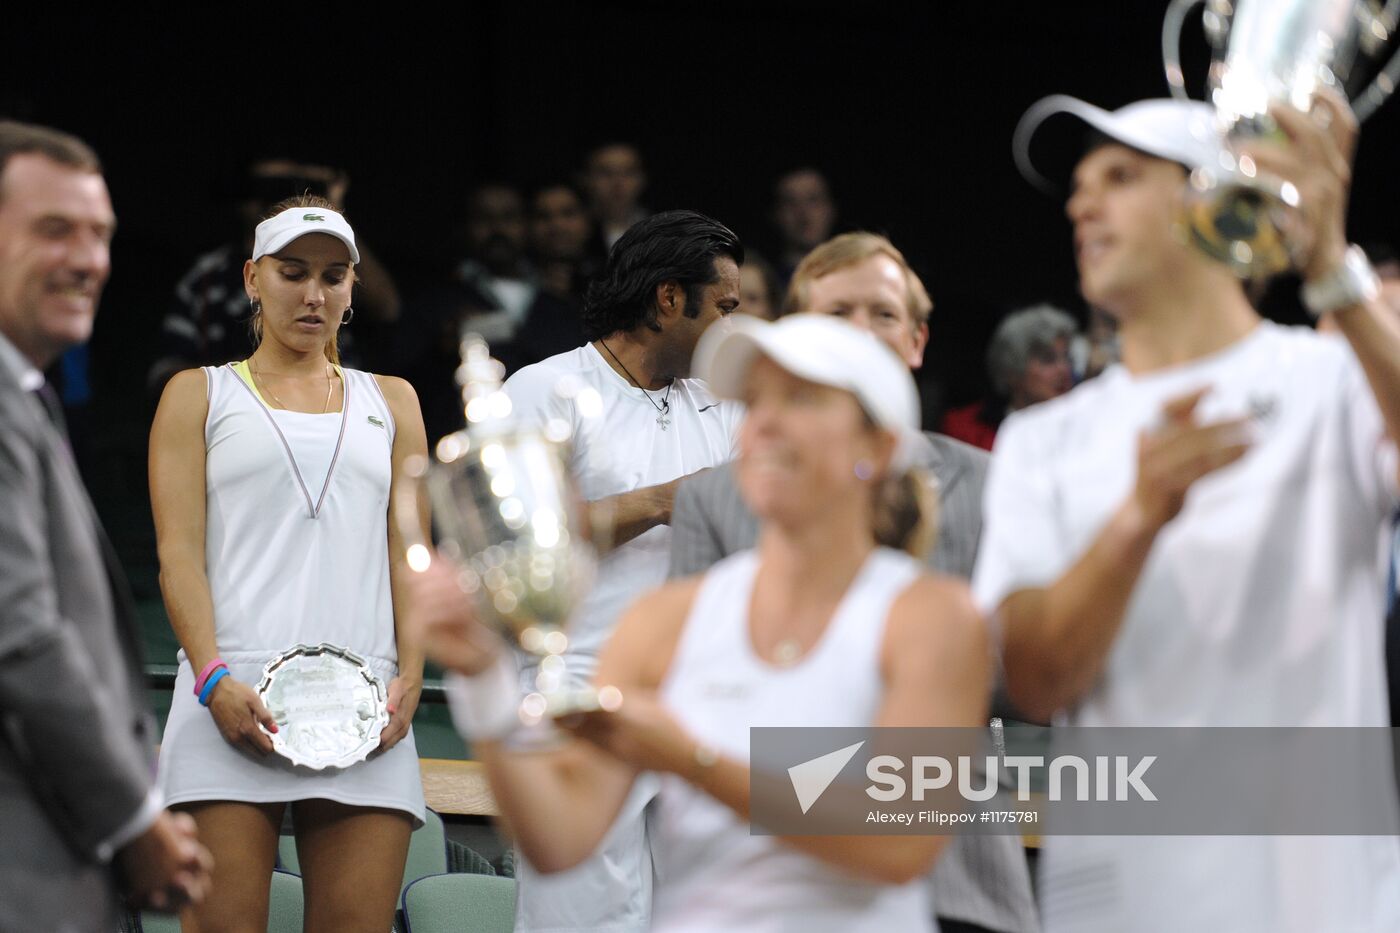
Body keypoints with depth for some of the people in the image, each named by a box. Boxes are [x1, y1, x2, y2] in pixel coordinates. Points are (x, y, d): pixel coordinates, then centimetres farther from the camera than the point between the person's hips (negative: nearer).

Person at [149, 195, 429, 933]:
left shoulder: (389, 401, 23)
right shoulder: (199, 395, 16)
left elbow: (410, 552, 15)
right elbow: (179, 551, 4)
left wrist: (408, 679, -1)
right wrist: (214, 679, -11)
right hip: (234, 699, -2)